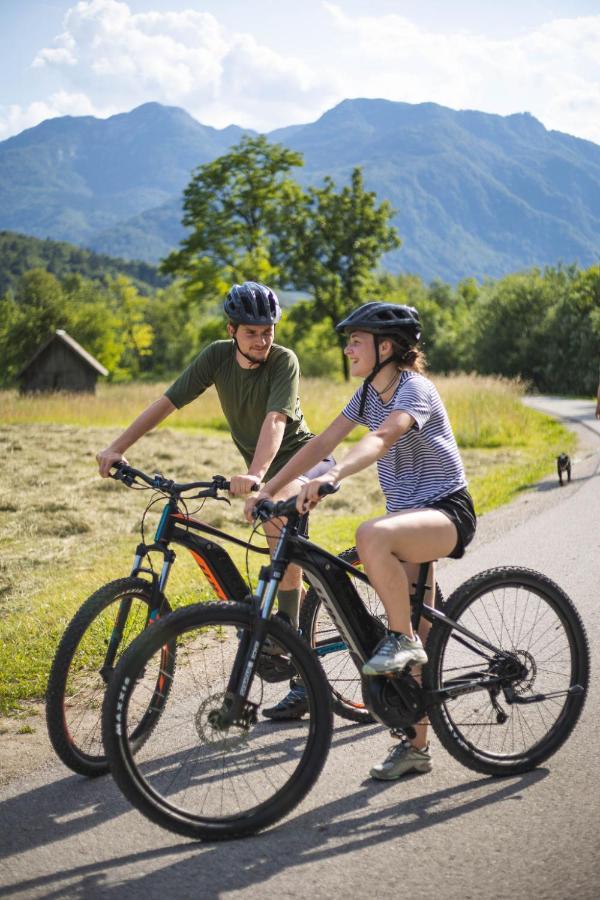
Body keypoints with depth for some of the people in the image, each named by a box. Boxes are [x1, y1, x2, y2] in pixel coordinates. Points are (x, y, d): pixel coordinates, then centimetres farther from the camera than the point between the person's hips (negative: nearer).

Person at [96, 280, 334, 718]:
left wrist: (254, 475, -52)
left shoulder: (284, 361, -21)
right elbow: (167, 402, -8)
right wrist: (118, 447, -15)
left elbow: (276, 420, -36)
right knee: (286, 563, 7)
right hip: (266, 473, 6)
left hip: (303, 457, -6)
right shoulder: (218, 356, -8)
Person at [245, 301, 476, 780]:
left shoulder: (415, 390, -18)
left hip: (446, 511, -8)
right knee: (413, 647, 8)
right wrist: (268, 490, -2)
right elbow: (322, 442, 5)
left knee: (372, 535, -39)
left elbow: (381, 439, -36)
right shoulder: (370, 393, 7)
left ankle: (401, 638, -20)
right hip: (409, 514, 8)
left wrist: (331, 477, -52)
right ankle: (416, 745, 18)